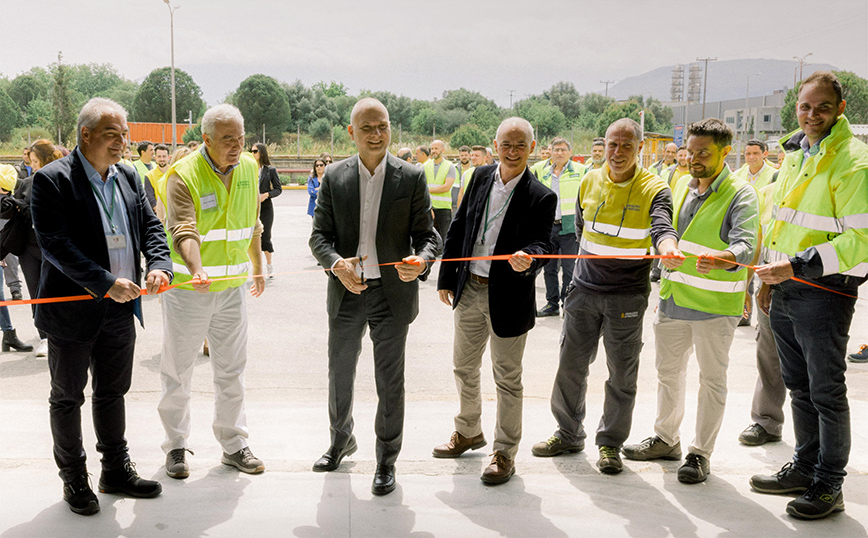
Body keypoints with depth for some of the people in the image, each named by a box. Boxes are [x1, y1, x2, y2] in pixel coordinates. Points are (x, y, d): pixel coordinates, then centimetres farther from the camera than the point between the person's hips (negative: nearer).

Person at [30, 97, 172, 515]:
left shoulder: (129, 178, 8)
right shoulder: (52, 180, -12)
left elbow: (150, 226, 9)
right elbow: (54, 244, -19)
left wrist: (160, 264, -12)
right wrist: (106, 283, -25)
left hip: (120, 309, 6)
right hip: (72, 311, -6)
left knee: (112, 393, 17)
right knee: (67, 398, 10)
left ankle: (116, 470, 31)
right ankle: (73, 479, 25)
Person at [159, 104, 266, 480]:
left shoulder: (248, 168, 4)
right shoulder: (183, 175, -15)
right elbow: (184, 231, -29)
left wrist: (257, 266, 21)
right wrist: (197, 269, -46)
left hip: (232, 287, 5)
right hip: (188, 289, -4)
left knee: (232, 370, 12)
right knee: (178, 371, 9)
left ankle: (233, 445, 26)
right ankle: (176, 446, 26)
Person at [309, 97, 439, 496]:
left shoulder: (412, 177, -4)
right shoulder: (334, 176, 1)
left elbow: (427, 234, -2)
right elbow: (319, 235, 0)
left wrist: (421, 261, -25)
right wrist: (336, 264, -20)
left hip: (393, 294, -2)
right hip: (346, 293, 2)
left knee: (390, 382, 7)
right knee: (339, 375, 17)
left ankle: (386, 462, 25)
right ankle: (341, 441, 42)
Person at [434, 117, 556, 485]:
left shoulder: (541, 197, -10)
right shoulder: (480, 178, 3)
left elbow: (541, 244, -17)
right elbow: (459, 229, 8)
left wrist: (527, 260, -40)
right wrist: (447, 277, 8)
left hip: (508, 298, -5)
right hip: (468, 290, 5)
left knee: (507, 377, 7)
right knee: (464, 367, 19)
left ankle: (505, 452, 22)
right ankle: (469, 432, 41)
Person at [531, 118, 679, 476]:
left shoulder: (654, 189, -9)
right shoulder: (590, 181, 5)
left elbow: (661, 227, -28)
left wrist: (668, 247, -49)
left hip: (627, 296, -4)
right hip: (584, 288, 4)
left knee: (622, 374, 5)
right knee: (571, 364, 10)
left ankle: (610, 443, 21)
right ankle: (569, 434, 28)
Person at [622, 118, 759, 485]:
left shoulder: (741, 194, -12)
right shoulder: (682, 186, 9)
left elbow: (745, 244, -27)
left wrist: (723, 258, -46)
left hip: (715, 304, -7)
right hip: (673, 298, 7)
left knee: (712, 379, 5)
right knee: (668, 371, 17)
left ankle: (701, 453, 17)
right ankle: (666, 440, 34)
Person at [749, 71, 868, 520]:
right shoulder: (796, 154, 12)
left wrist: (796, 267, -26)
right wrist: (770, 277, 18)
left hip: (824, 293, -8)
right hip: (786, 289, 8)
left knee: (826, 392, 2)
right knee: (799, 386, 17)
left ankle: (829, 486, 16)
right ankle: (805, 467, 32)